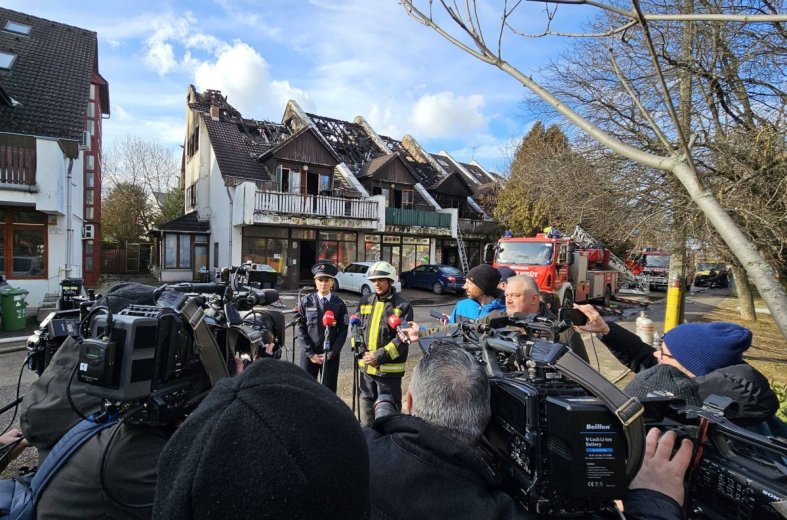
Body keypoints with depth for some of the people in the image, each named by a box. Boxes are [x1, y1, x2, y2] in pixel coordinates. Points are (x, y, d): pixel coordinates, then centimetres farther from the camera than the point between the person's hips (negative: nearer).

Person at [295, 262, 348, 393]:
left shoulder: (339, 304, 1)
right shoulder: (306, 302, 1)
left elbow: (343, 331, 0)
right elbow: (300, 329, -1)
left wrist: (331, 353, -8)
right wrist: (310, 353, -7)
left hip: (331, 355, 0)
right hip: (309, 354, 0)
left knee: (329, 391, 7)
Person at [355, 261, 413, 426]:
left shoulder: (402, 306, -8)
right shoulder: (364, 302, 7)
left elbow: (403, 338, -13)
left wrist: (379, 356, -17)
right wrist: (362, 352, -7)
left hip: (389, 368, -5)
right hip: (366, 366, 5)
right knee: (367, 403, 20)